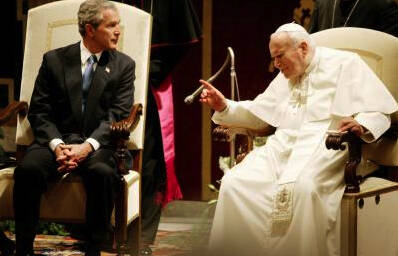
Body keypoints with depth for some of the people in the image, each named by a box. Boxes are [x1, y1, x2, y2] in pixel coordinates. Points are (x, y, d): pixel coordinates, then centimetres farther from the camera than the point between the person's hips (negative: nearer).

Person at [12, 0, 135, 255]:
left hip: (98, 144, 0)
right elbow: (39, 111, 5)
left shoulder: (124, 65, 9)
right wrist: (57, 145, -14)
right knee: (28, 169, -30)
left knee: (103, 172, -35)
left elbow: (119, 116, -1)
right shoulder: (54, 60, 9)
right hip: (56, 140, 1)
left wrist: (88, 146, -18)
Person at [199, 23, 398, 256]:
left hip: (323, 144, -6)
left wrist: (360, 123, -23)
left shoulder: (344, 63, 7)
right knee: (234, 183, -20)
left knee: (302, 186, -38)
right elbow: (259, 113, 29)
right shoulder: (286, 77, 29)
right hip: (282, 145, 6)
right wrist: (224, 107, 13)